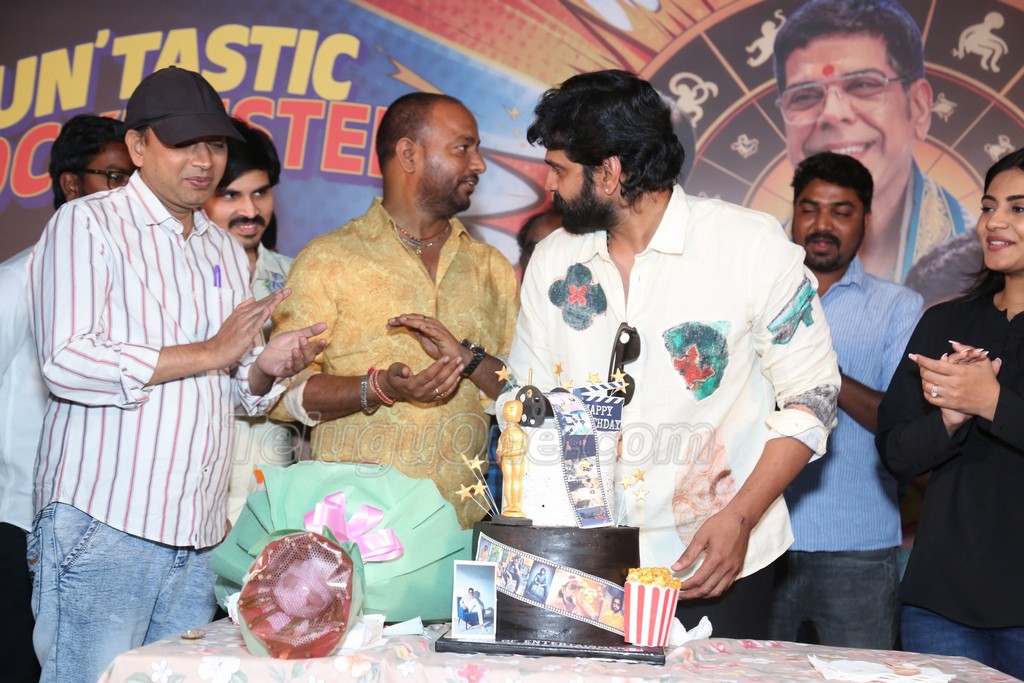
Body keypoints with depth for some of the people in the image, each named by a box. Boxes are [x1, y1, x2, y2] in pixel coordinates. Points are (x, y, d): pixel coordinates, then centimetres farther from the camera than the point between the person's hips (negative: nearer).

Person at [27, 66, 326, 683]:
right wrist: (210, 353, -12)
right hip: (103, 522, -6)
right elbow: (66, 362, -16)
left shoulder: (226, 251, 19)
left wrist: (265, 369, 0)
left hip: (198, 537, 6)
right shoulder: (87, 224, -2)